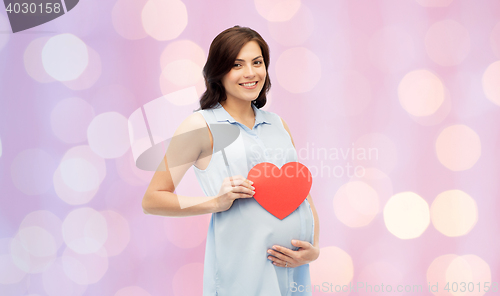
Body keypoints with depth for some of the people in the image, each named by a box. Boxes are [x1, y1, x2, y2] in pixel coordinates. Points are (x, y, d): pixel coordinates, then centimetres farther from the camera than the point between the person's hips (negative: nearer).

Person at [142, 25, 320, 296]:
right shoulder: (202, 125, -2)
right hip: (242, 272, -5)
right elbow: (152, 200, -2)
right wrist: (217, 202, -14)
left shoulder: (277, 124, 13)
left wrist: (314, 249, 0)